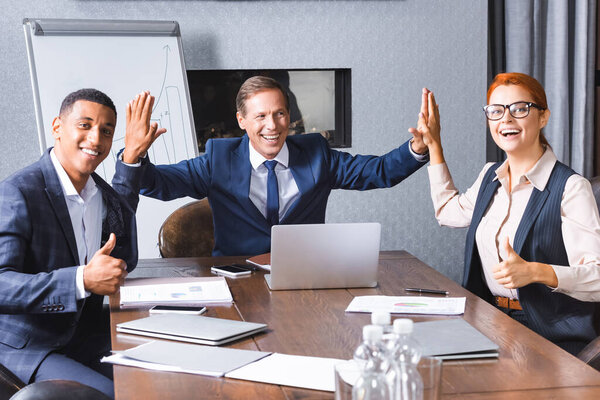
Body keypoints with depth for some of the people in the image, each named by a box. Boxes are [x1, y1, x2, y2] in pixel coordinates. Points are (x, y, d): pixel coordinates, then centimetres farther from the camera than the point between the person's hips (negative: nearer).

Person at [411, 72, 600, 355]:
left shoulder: (570, 187, -12)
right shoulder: (491, 176, 11)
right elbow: (449, 211, 32)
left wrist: (536, 272, -30)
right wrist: (434, 146, 27)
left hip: (552, 337, -6)